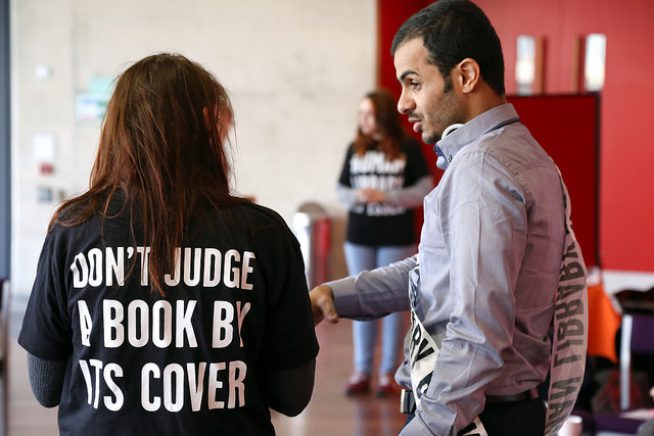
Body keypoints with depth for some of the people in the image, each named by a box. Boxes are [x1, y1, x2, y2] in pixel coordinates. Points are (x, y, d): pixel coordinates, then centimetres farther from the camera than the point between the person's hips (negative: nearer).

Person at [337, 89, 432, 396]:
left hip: (397, 239, -3)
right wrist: (356, 196, -15)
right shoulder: (355, 149, 5)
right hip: (359, 238, 3)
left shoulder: (408, 148, -3)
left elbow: (424, 190, -6)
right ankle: (361, 371, 13)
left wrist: (385, 196, -17)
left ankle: (388, 373, 11)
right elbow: (341, 191, 7)